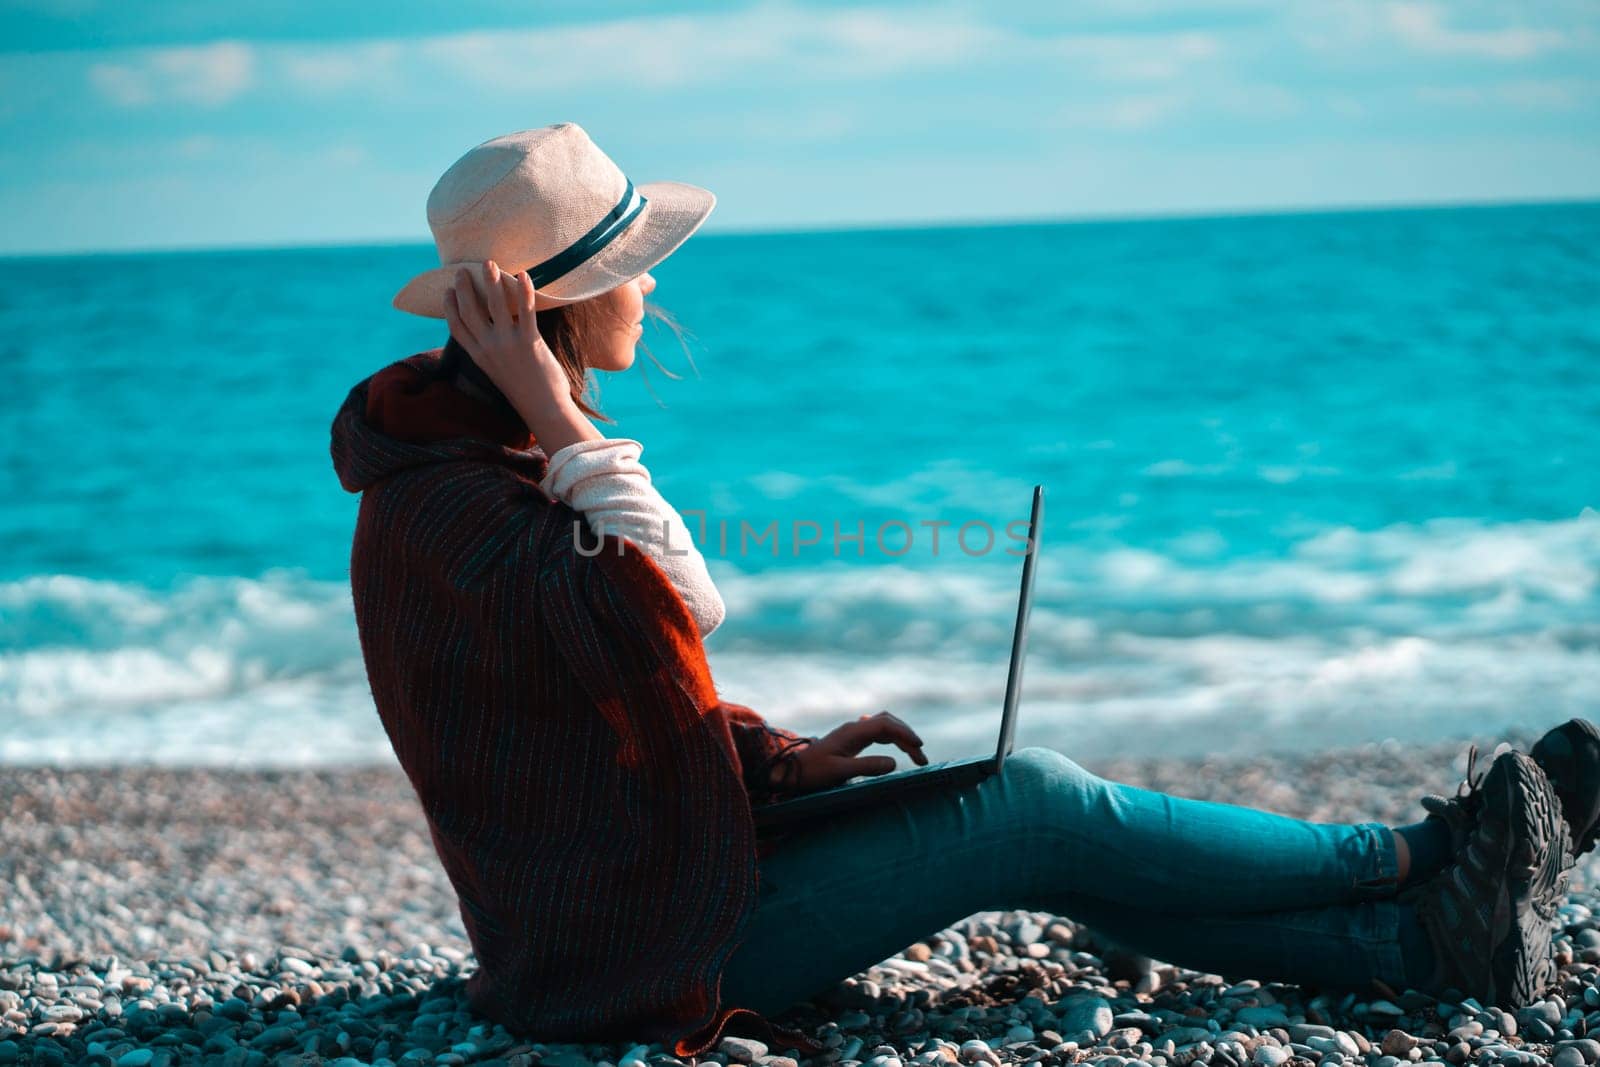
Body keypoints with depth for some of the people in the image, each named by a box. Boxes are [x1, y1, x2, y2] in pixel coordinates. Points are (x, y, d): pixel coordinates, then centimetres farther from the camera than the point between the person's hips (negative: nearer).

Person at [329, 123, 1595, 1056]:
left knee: (1046, 816, 3)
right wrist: (559, 419, -29)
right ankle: (1420, 863, 5)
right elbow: (654, 622, -36)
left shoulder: (508, 455, 11)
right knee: (1034, 807, -10)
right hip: (634, 948, -10)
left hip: (658, 866, 10)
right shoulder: (437, 504, -22)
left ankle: (1432, 943, 3)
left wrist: (787, 759, 4)